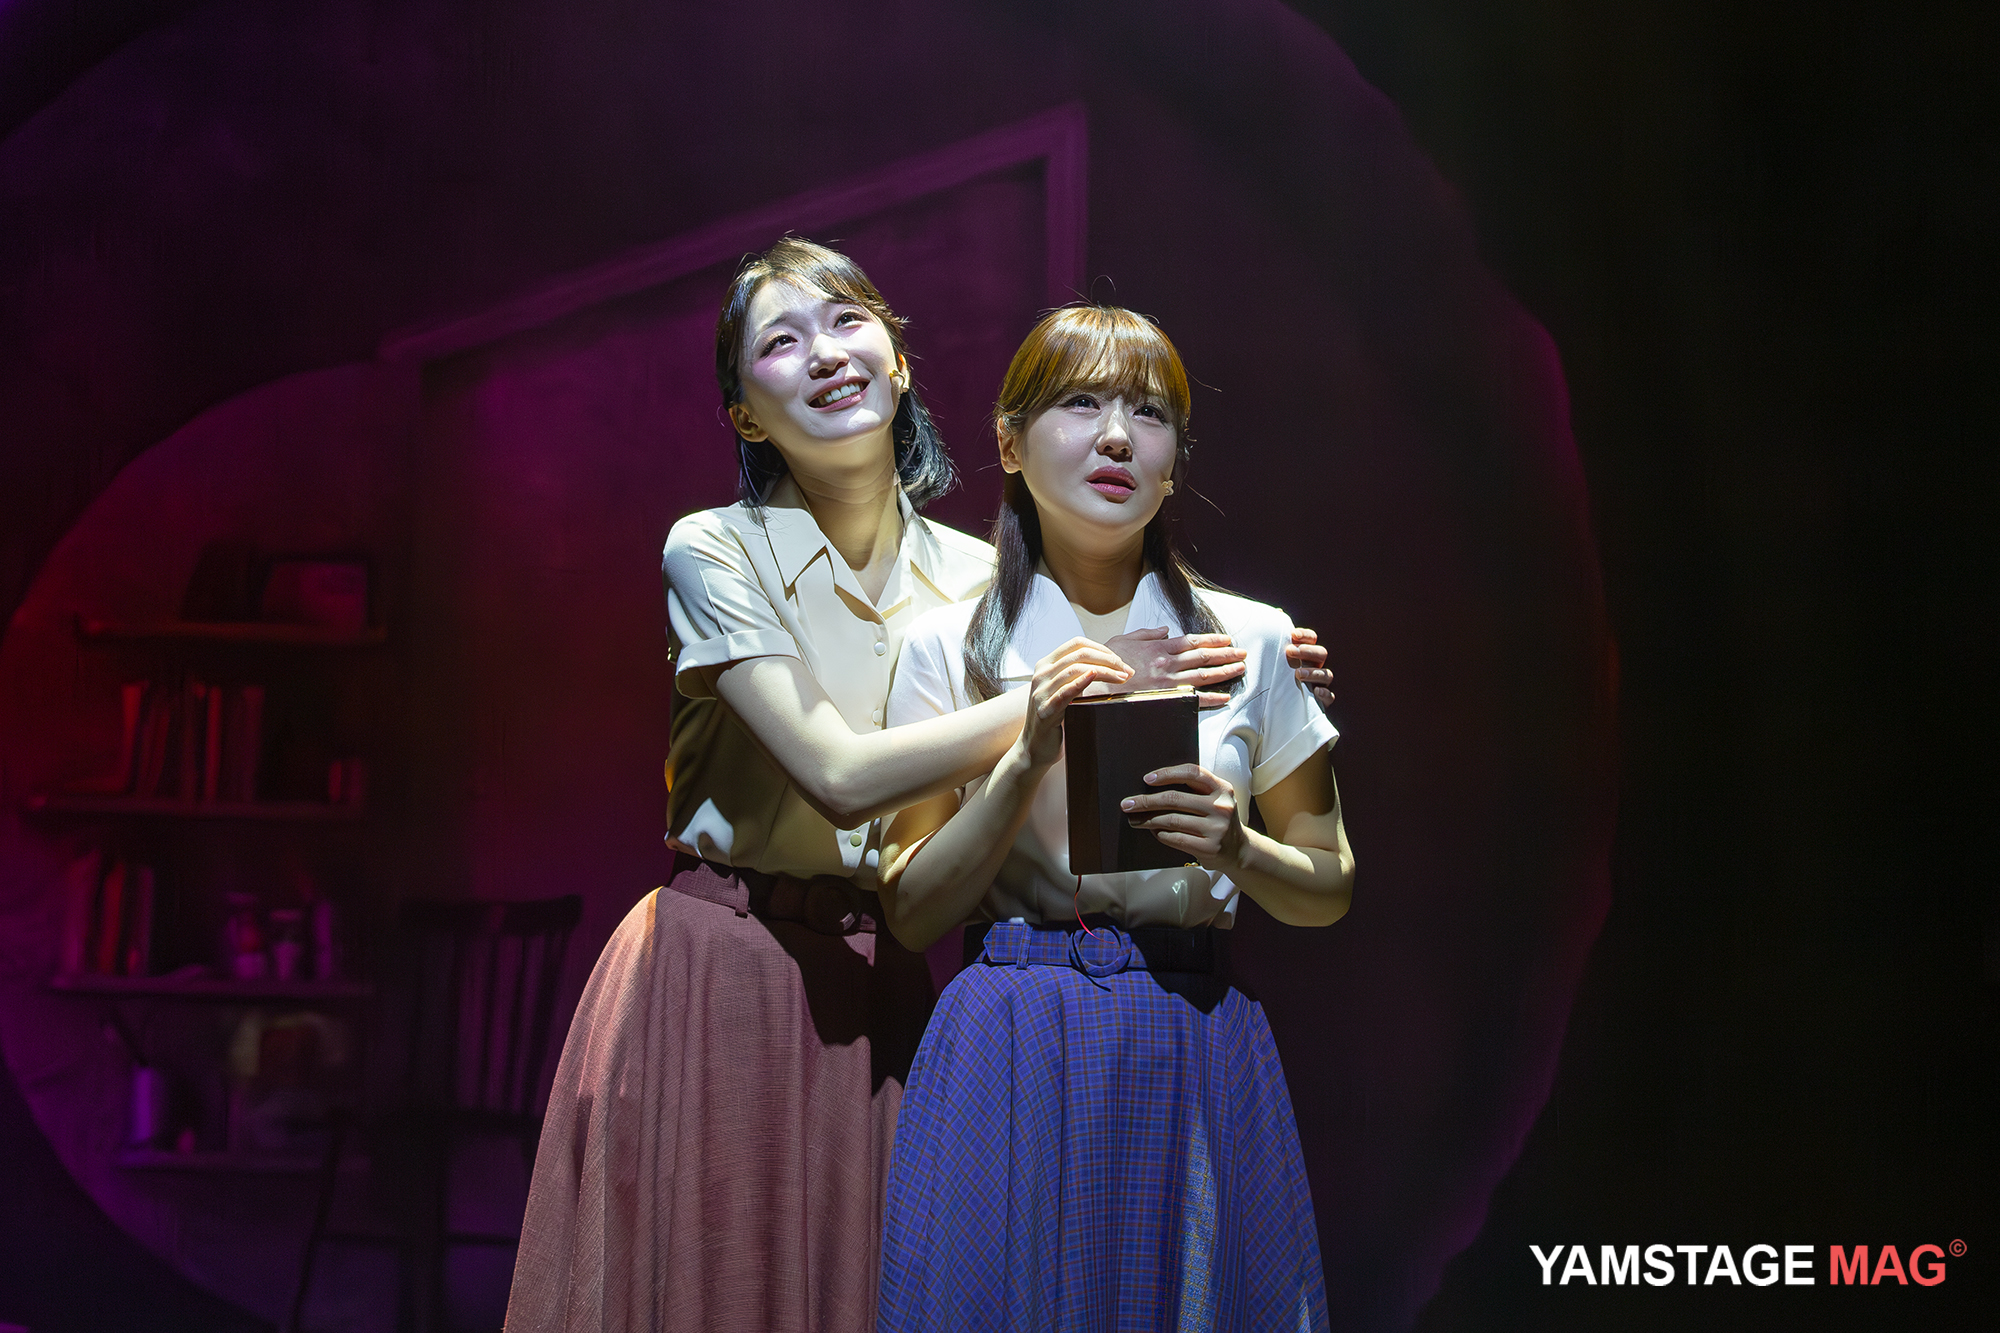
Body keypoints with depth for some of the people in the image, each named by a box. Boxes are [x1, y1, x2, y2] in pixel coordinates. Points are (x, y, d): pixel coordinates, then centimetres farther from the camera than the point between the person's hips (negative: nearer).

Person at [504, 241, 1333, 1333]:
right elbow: (842, 775, -20)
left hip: (891, 988, 4)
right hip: (724, 976, -3)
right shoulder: (713, 552, -9)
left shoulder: (976, 577, 3)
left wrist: (1227, 687, -8)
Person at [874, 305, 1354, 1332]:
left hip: (1195, 1049, 1)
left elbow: (1331, 888, 10)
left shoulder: (1252, 639, 3)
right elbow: (911, 912, -1)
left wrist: (1239, 854, -11)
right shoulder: (948, 646, 1)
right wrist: (1029, 759, -14)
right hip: (1012, 1051, -1)